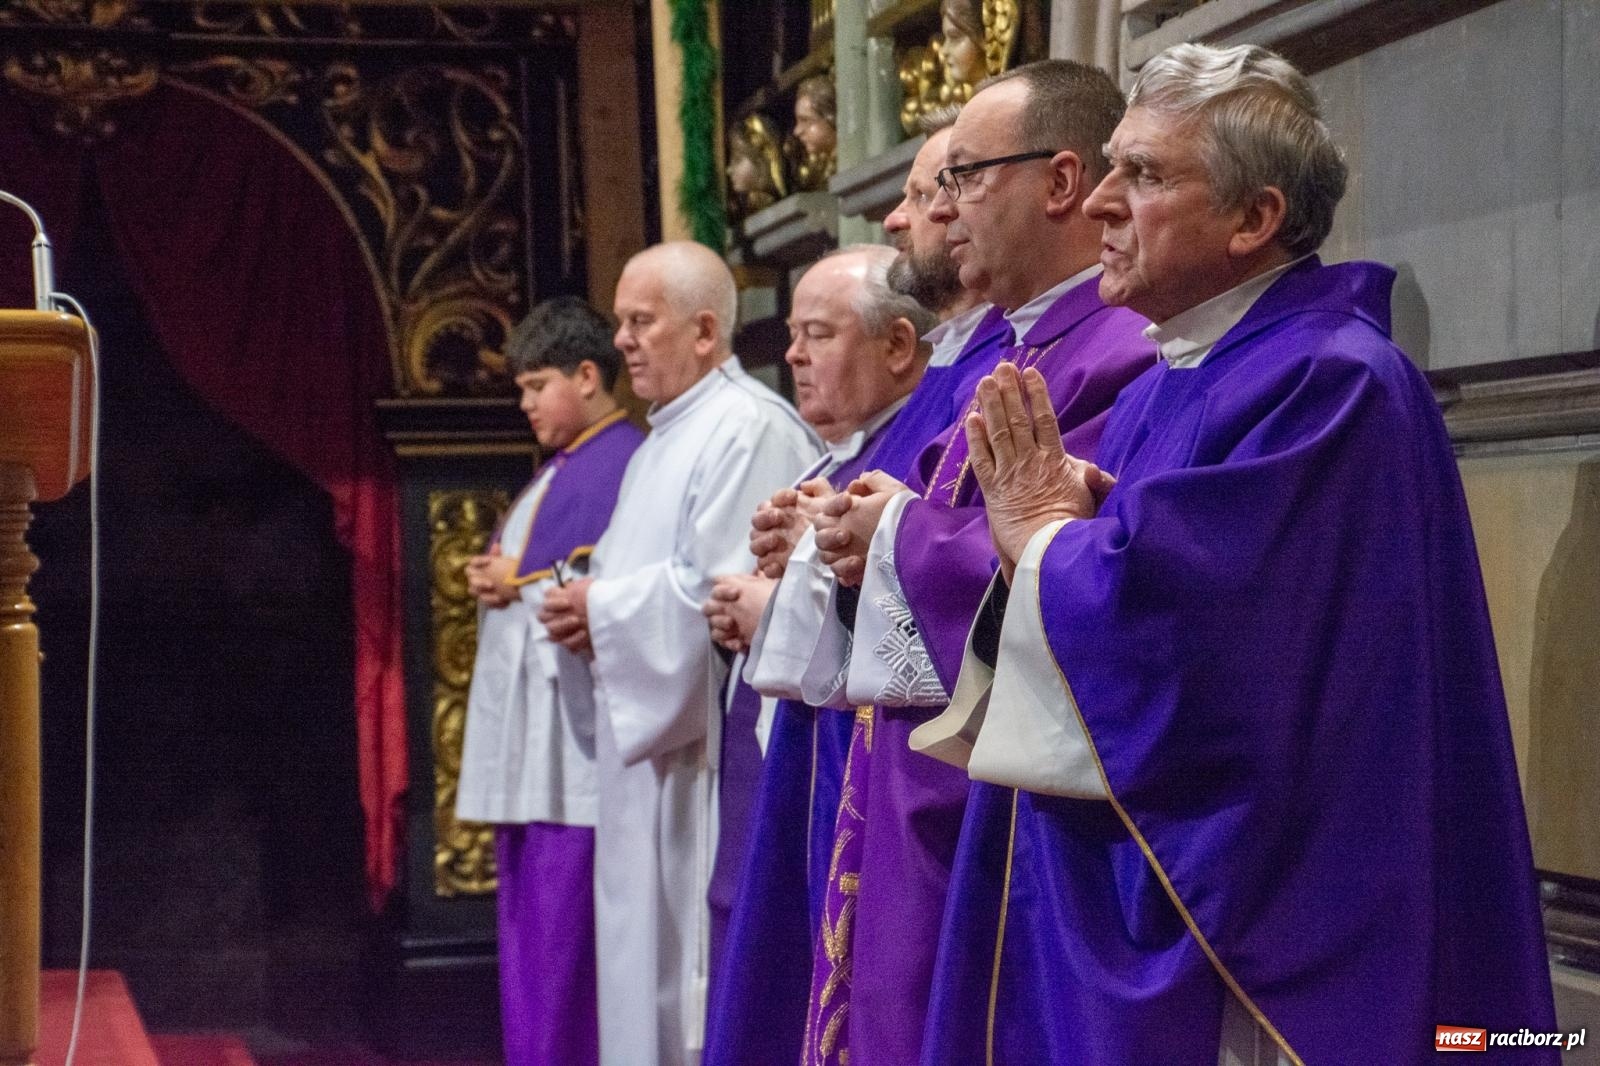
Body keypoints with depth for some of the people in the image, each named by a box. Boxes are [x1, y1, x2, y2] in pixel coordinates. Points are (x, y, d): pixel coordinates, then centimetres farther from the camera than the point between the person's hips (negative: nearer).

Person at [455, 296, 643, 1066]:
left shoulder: (623, 464, -10)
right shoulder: (557, 470, 21)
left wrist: (519, 585, -10)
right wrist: (495, 579, 3)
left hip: (574, 734, -10)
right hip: (526, 728, 10)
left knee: (561, 923, -8)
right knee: (527, 915, 12)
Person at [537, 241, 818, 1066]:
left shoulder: (747, 429, -13)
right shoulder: (665, 439, 20)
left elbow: (725, 589, -22)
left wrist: (603, 611, -12)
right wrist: (591, 609, 6)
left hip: (709, 744, -10)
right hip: (647, 732, 10)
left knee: (699, 968, -6)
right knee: (649, 952, 12)